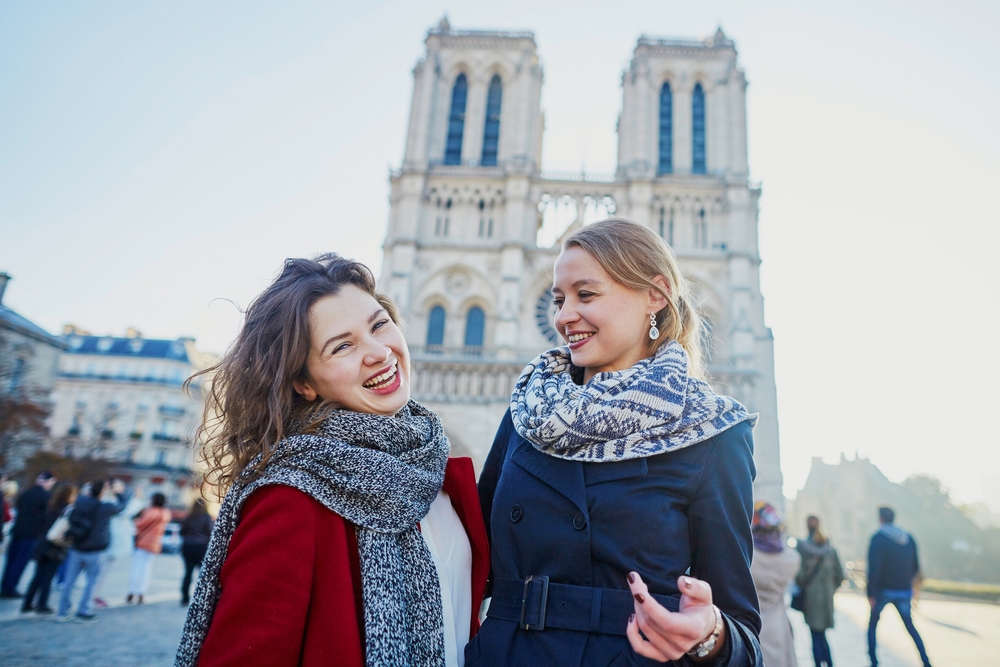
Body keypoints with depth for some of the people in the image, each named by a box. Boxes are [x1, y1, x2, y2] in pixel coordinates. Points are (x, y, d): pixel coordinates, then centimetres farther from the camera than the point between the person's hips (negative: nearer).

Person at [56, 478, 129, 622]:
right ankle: (83, 612, 10)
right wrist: (120, 492, 22)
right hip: (92, 551, -5)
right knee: (91, 581, 7)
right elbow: (122, 505, 5)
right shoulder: (105, 508, -13)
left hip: (76, 549, 5)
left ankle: (63, 612, 16)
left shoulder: (80, 501, -3)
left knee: (69, 580, 10)